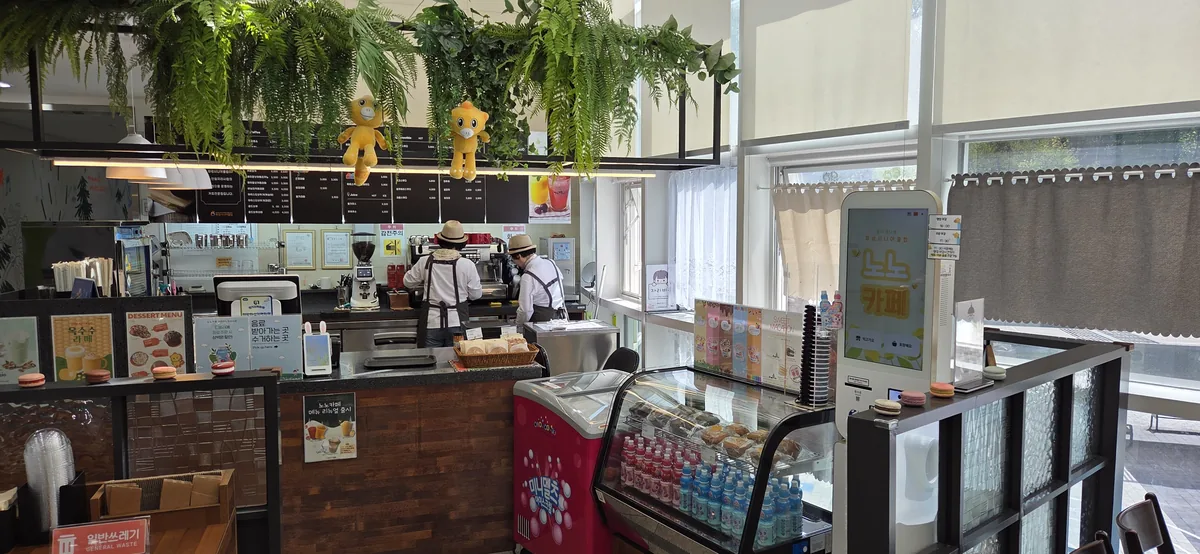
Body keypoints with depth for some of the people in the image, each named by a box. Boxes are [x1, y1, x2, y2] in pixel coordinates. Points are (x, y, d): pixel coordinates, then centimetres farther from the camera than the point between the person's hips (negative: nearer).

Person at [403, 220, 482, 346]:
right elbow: (476, 294, 1)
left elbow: (408, 282, 12)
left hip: (432, 322, 1)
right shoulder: (467, 265, -8)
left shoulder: (425, 262, -3)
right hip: (456, 322, -1)